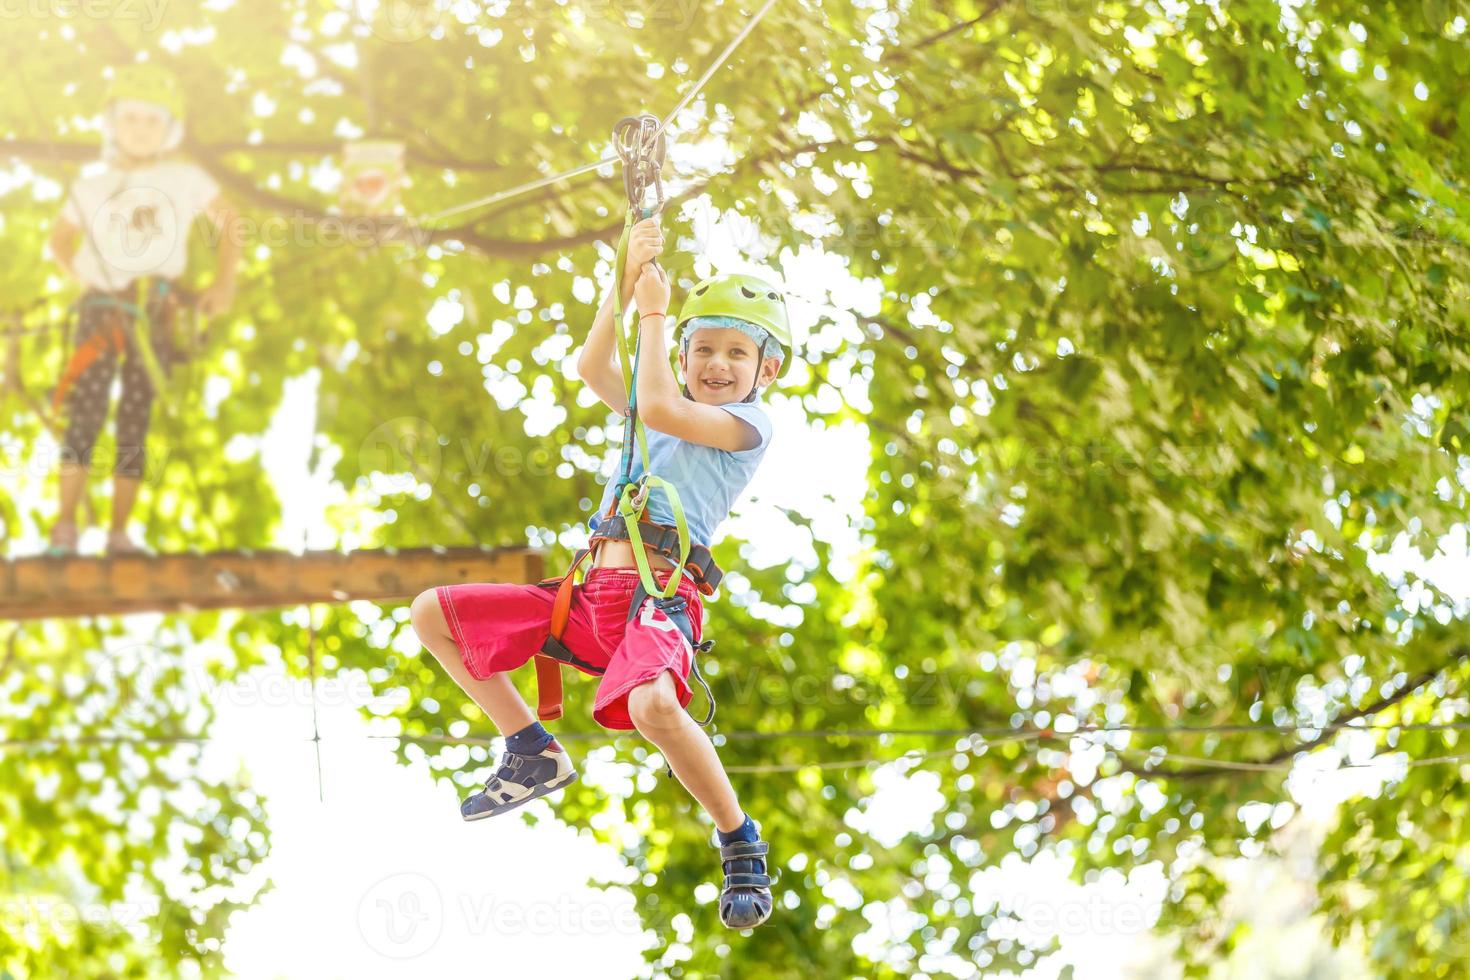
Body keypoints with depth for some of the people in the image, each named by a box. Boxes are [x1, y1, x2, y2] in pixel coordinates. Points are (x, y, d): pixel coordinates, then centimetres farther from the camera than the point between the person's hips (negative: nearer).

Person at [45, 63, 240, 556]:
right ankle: (65, 525, -12)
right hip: (101, 307, 0)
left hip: (155, 314, 0)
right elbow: (60, 238, 22)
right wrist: (82, 277, 5)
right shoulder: (91, 189, 8)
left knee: (135, 422, 2)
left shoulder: (185, 180, 5)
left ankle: (119, 532, 5)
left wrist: (224, 283, 6)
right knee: (85, 413, -13)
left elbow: (227, 220, 15)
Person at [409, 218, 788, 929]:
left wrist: (653, 311, 1)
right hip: (590, 595, 8)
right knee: (431, 614, 6)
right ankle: (534, 754, 9)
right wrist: (628, 277, 12)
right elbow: (592, 367, 18)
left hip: (658, 594, -8)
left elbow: (657, 407, -10)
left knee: (651, 703, -41)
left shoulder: (749, 423, 4)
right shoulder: (666, 417, 27)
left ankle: (742, 846, -18)